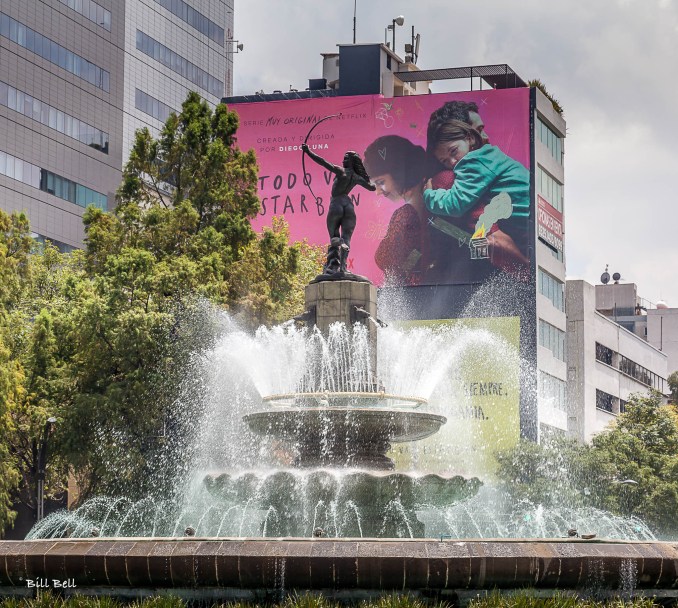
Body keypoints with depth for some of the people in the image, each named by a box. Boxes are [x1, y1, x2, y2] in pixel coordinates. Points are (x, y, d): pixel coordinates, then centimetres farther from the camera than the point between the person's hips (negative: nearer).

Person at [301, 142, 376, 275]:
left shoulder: (341, 171, -3)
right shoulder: (357, 178, 12)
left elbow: (323, 162, -11)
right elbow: (372, 187, 26)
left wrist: (308, 152, -7)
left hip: (336, 204, -3)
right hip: (349, 205, 3)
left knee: (334, 237, 7)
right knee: (346, 238, -4)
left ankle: (333, 265, -12)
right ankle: (342, 266, -21)